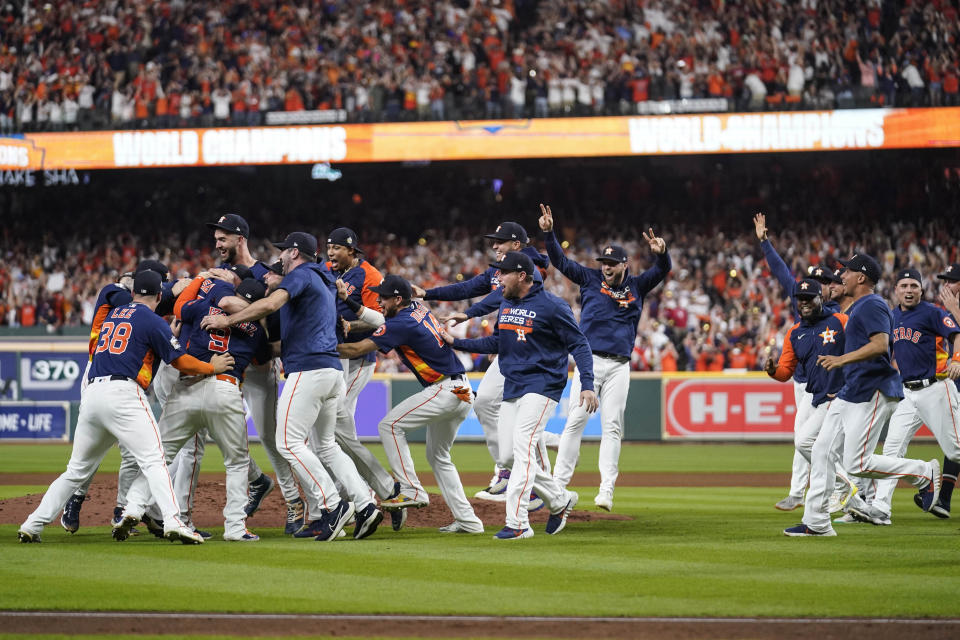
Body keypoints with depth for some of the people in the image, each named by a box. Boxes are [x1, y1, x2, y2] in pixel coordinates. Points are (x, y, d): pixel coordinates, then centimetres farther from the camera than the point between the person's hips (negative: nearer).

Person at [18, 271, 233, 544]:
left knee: (78, 469, 14)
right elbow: (180, 361, 4)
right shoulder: (153, 321, 3)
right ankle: (172, 522, -31)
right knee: (152, 460, -14)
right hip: (122, 392, -6)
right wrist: (212, 367, 18)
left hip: (91, 395, 6)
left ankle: (32, 526, 12)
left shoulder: (112, 314, 23)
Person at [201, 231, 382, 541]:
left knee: (289, 442, -10)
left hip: (308, 369, -10)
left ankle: (332, 505, -16)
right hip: (333, 370, 10)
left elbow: (270, 304, -20)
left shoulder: (301, 274, -4)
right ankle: (365, 505, 4)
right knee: (325, 445, 16)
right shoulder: (322, 282, 26)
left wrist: (228, 320, -14)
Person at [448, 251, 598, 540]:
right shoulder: (506, 304, 12)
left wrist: (587, 385, -21)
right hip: (512, 387, 8)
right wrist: (456, 342, 15)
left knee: (522, 446, -19)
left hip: (542, 385, -8)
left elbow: (579, 345, -10)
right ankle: (559, 500, 24)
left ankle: (518, 523, -21)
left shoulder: (551, 306, -11)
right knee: (507, 457, 5)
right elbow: (497, 342, 23)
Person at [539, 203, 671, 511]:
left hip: (619, 367, 1)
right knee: (576, 420, -7)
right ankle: (558, 484, -6)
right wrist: (548, 233, -10)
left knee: (612, 425, -2)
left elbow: (662, 270, -1)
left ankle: (606, 490, -4)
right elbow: (561, 261, 4)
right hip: (590, 361, -1)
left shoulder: (636, 286, 10)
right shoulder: (591, 279, 8)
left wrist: (661, 252, -24)